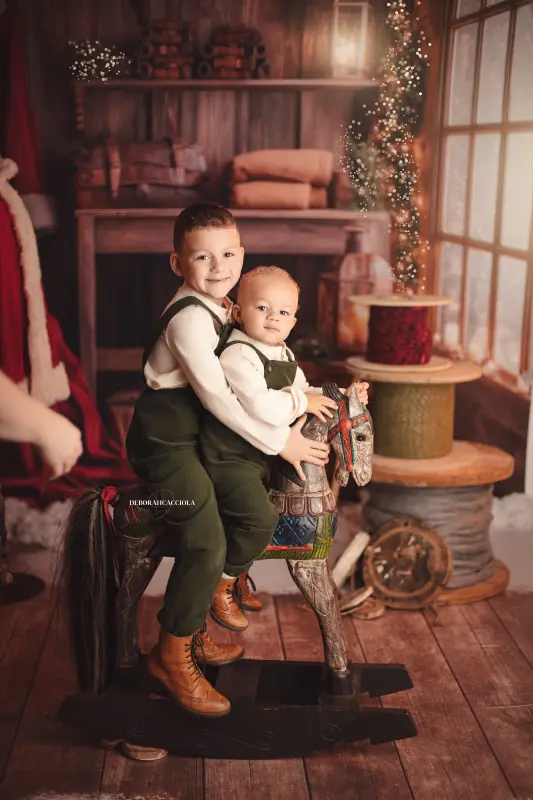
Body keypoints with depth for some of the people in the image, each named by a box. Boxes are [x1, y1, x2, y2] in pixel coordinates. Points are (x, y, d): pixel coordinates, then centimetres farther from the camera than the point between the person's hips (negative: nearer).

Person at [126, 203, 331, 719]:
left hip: (201, 436, 9)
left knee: (261, 517, 2)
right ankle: (172, 655, 4)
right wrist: (278, 442, -17)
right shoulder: (190, 318, -20)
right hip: (166, 439, -9)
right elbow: (216, 396, -23)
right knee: (207, 544, -17)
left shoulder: (220, 309, 9)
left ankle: (197, 622, 19)